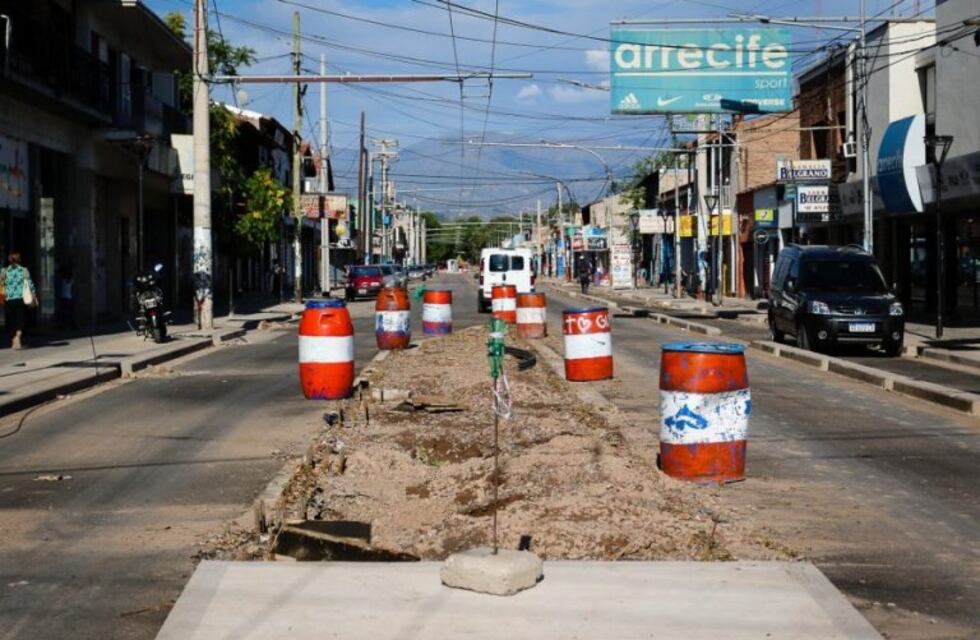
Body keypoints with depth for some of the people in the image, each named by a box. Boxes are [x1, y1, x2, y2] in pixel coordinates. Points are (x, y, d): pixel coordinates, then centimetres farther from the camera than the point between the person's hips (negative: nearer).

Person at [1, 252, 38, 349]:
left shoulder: (4, 272, 1)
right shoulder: (24, 270, 1)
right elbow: (30, 285, 0)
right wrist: (34, 298, 7)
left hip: (8, 300, 1)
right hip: (21, 300, 0)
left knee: (11, 321, 12)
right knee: (20, 320, 3)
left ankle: (14, 341, 19)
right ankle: (18, 336, -24)